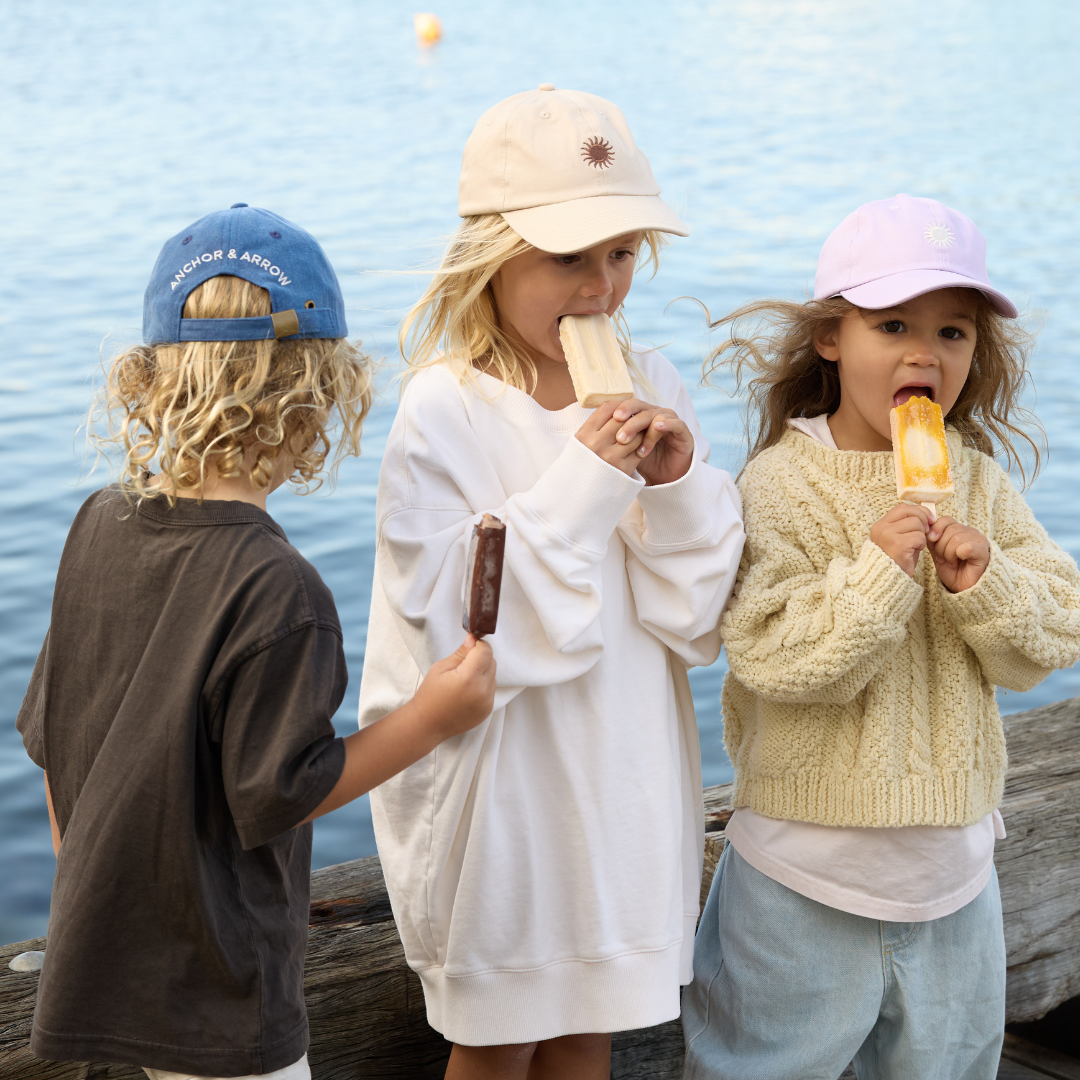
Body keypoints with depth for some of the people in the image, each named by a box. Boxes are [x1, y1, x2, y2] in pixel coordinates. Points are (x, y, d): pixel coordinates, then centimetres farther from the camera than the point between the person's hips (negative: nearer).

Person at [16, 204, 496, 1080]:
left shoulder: (100, 525, -3)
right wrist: (431, 719, -13)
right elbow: (271, 797, -20)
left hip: (100, 942, 8)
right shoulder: (277, 589, -26)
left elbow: (51, 737, 7)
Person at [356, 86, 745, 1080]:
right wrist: (582, 486, -27)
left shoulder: (649, 390, -4)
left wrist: (680, 487, -20)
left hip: (625, 779, 4)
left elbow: (697, 624, -3)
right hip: (502, 791, -4)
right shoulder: (444, 413, -18)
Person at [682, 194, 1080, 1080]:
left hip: (952, 860, 5)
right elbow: (771, 658, -21)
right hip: (808, 867, -4)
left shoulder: (980, 484, 1)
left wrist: (983, 582, -20)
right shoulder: (781, 484, -14)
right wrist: (875, 573, -31)